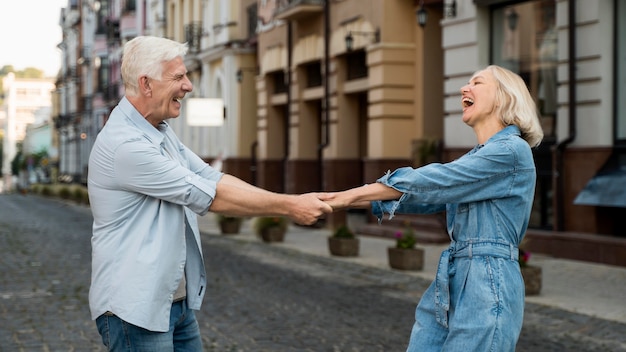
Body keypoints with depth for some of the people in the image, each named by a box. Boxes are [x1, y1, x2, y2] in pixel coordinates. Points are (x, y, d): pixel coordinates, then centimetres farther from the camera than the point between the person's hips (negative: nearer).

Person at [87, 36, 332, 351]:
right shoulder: (124, 144, -22)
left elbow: (213, 178, 6)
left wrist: (293, 203, -4)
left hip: (178, 301, 9)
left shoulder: (161, 133, 11)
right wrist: (288, 207, -13)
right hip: (135, 308, -9)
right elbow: (208, 195, -20)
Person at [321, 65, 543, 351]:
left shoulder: (511, 150, -11)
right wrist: (344, 200, 7)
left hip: (486, 288, -9)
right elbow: (426, 198, 16)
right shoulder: (477, 158, 20)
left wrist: (349, 195, -10)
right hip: (449, 287, 9)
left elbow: (427, 183, -14)